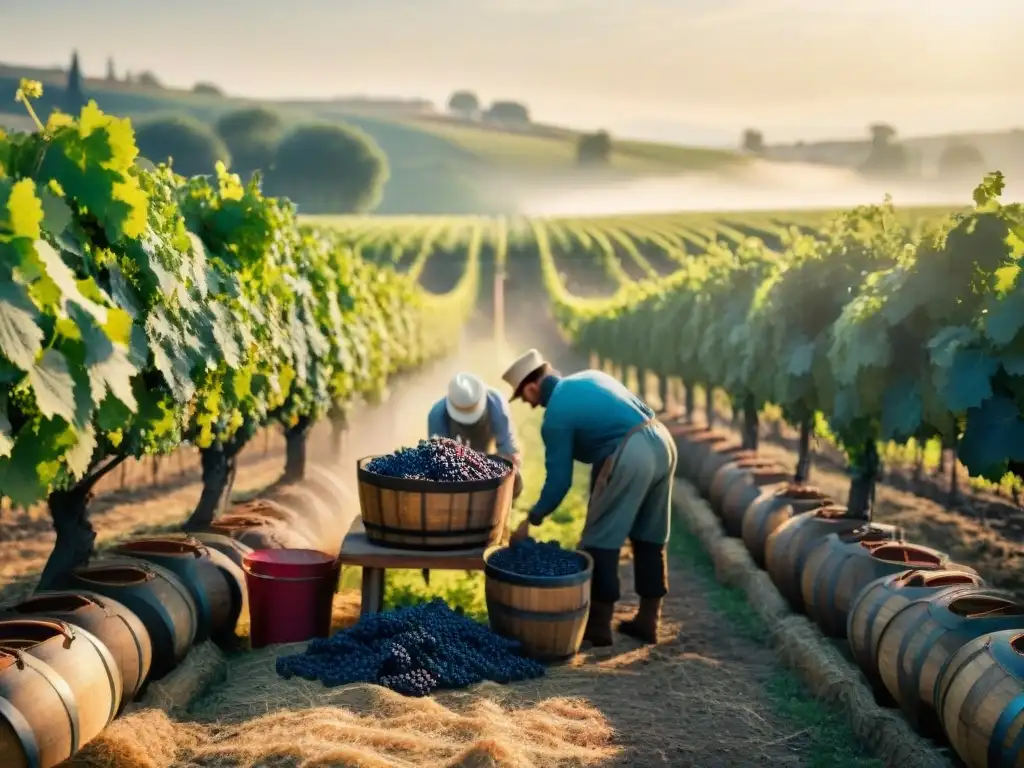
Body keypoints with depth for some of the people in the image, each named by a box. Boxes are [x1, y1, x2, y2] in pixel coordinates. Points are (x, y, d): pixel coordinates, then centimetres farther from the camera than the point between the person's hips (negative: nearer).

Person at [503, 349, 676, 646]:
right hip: (662, 442, 8)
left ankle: (599, 623, 9)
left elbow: (559, 480, 1)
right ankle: (648, 619, 24)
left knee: (601, 541, 6)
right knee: (650, 538, 17)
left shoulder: (555, 416, -1)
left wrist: (531, 520, 12)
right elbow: (644, 410, 23)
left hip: (629, 458, -8)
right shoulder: (591, 377, 20)